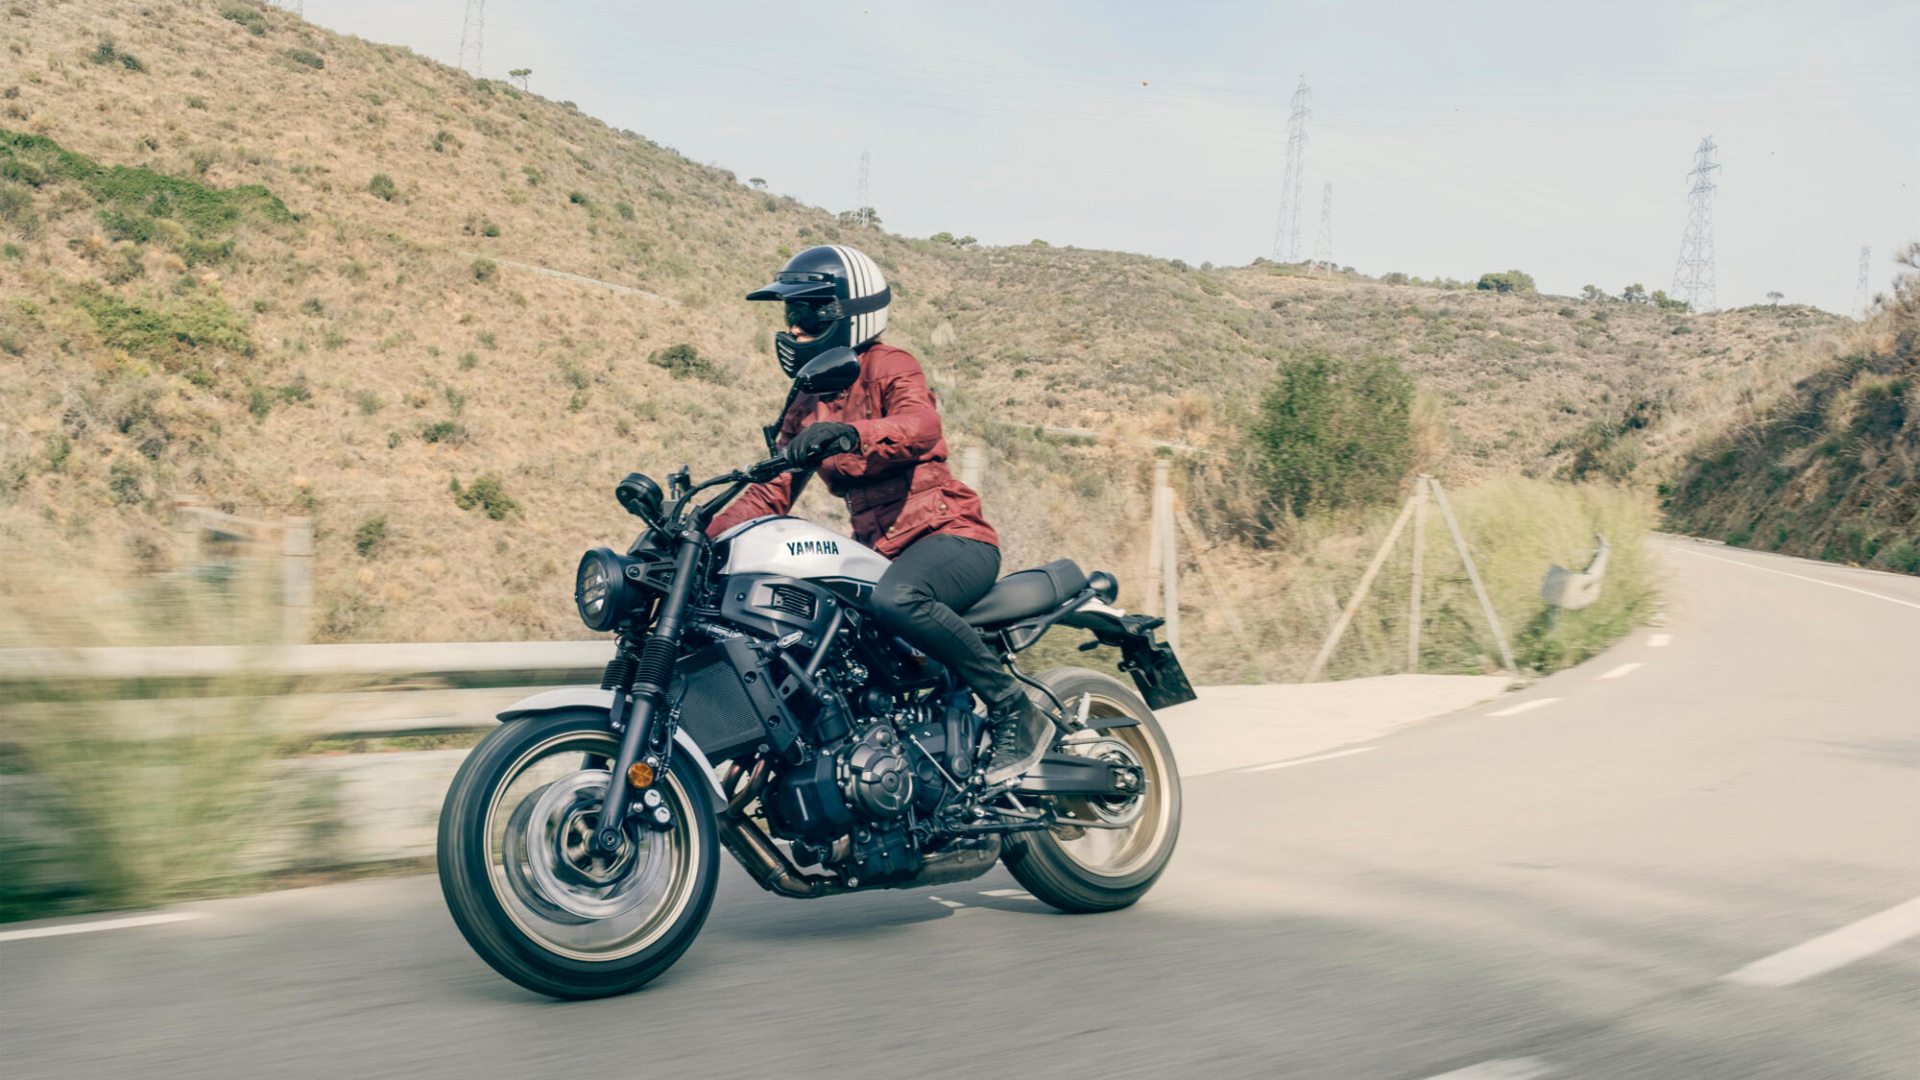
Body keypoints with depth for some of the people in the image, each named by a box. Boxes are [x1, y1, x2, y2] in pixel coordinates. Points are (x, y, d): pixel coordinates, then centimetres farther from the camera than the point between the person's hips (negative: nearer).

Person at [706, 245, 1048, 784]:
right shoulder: (807, 405, 19)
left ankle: (1016, 709, -25)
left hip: (951, 536, -8)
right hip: (878, 551, 8)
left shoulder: (890, 366, -5)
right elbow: (771, 494, 14)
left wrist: (850, 433, -46)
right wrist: (705, 534, -1)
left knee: (893, 599, -38)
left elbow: (921, 426, -27)